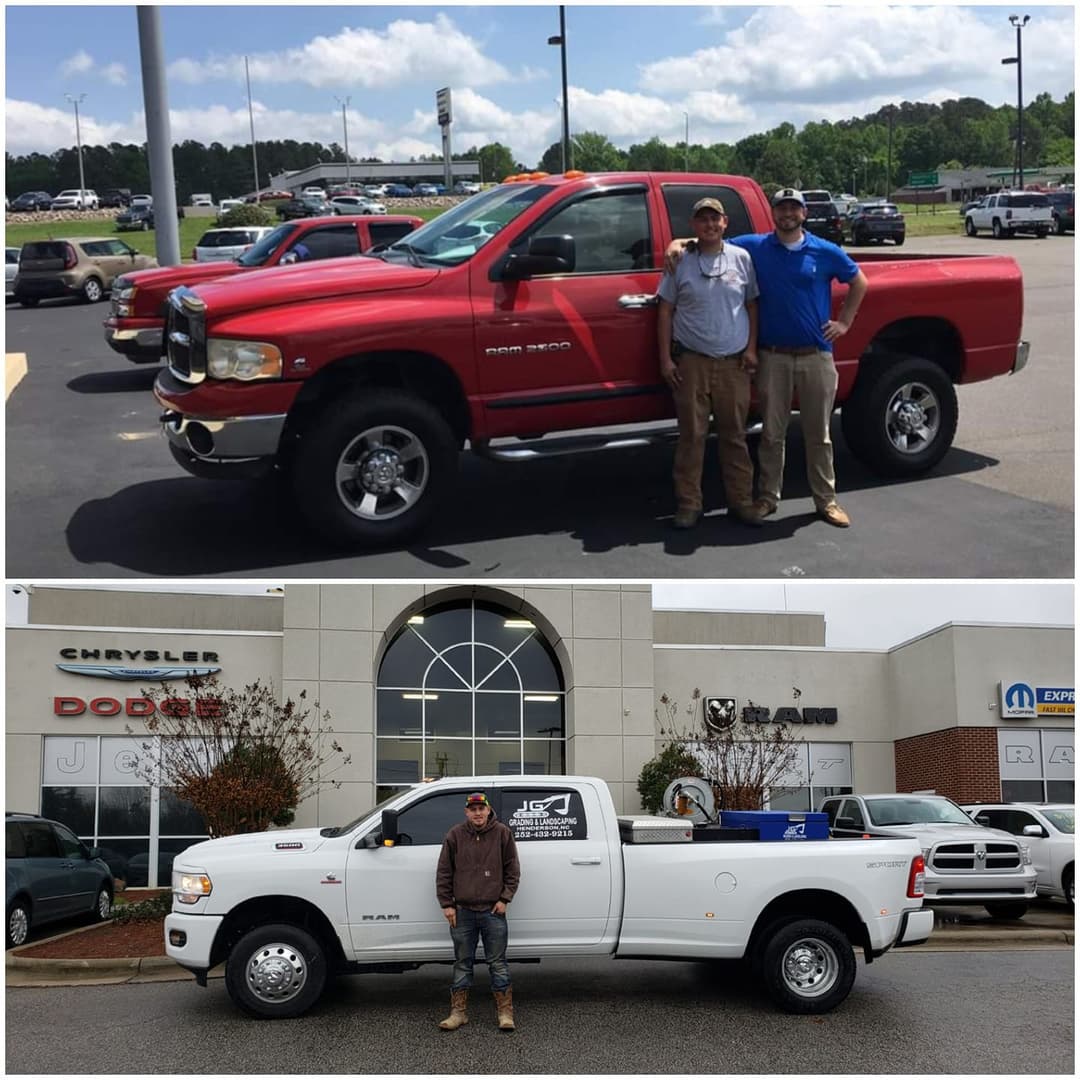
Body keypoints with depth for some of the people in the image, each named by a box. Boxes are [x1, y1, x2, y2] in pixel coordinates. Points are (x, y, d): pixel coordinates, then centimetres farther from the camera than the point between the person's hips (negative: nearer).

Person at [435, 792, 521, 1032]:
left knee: (498, 963, 3)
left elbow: (513, 870, 4)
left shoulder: (502, 834, -1)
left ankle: (505, 1013, 9)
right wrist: (447, 904, 1)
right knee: (462, 964, 9)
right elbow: (443, 873, 5)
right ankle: (458, 1013, 16)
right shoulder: (455, 836, 1)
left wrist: (504, 899, -3)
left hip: (493, 912, -1)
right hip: (462, 912, 1)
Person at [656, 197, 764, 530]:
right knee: (691, 435, 2)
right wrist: (665, 358, -1)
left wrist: (751, 349, 1)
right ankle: (688, 504, 8)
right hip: (691, 362, -1)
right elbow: (665, 312, 4)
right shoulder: (681, 262, 3)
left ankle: (741, 501, 14)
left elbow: (752, 306, 10)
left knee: (734, 435, 6)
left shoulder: (741, 259, 6)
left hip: (734, 363, 1)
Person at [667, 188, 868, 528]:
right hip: (772, 356, 0)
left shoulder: (826, 252, 3)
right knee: (772, 433, 7)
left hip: (816, 355, 0)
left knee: (818, 434, 7)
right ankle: (768, 497, 18)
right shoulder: (754, 247, 2)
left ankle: (826, 500, 15)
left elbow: (858, 282, 15)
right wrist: (679, 243, -11)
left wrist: (844, 322, 8)